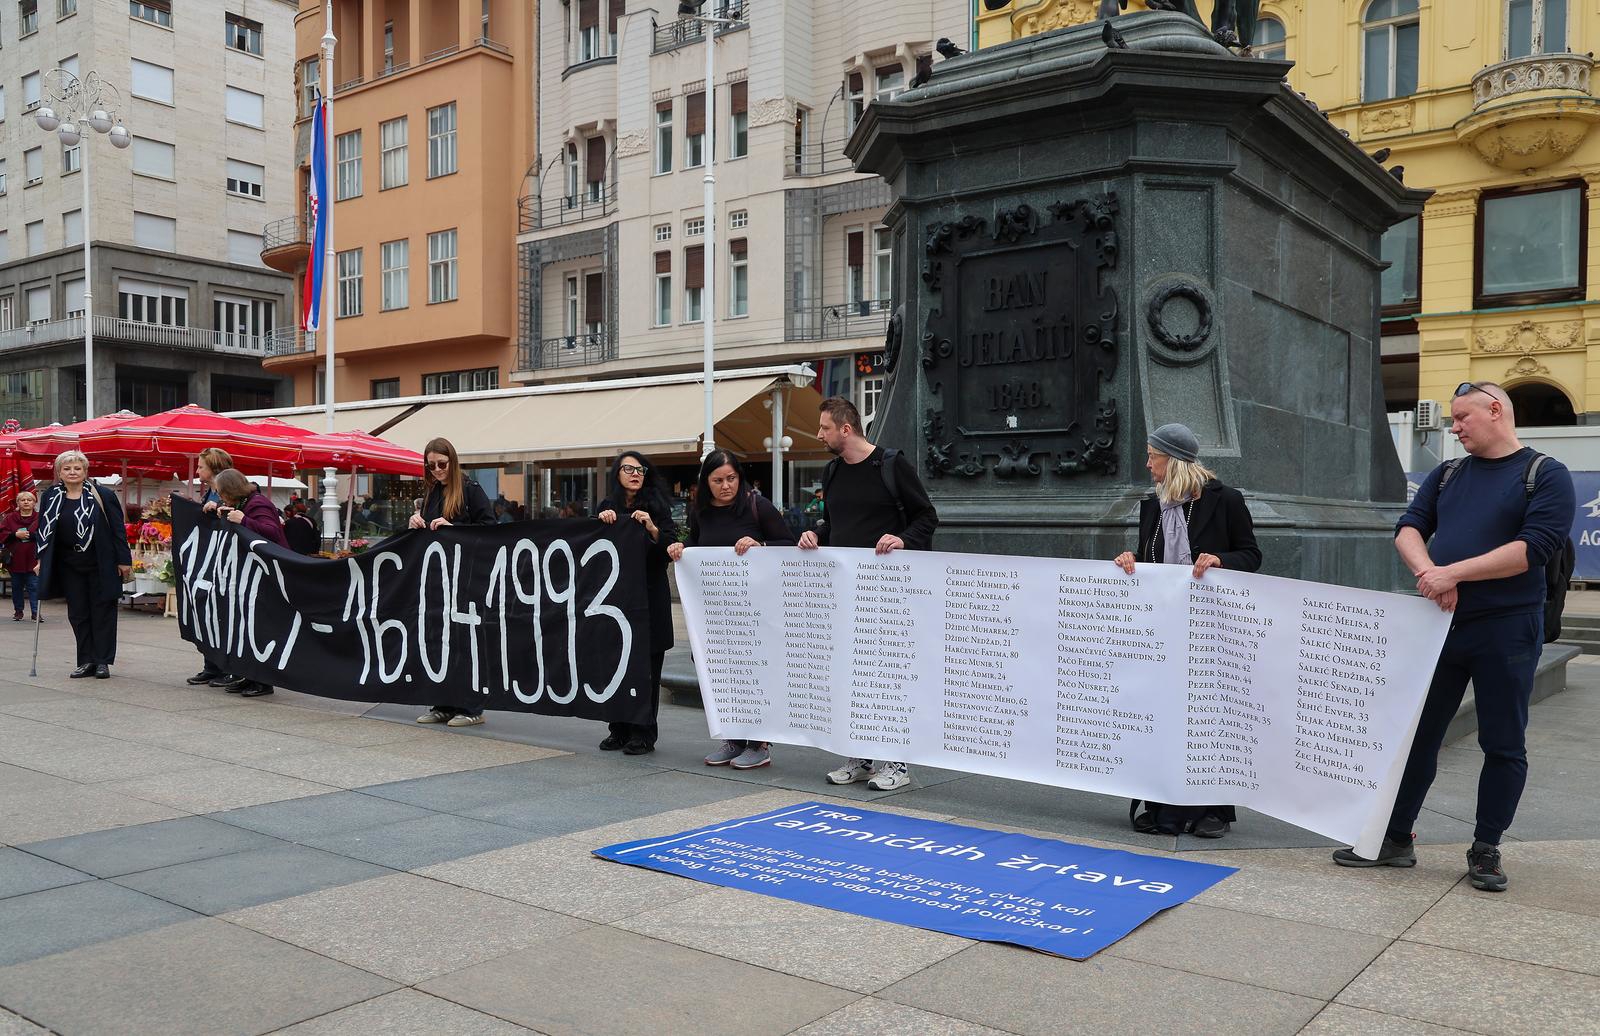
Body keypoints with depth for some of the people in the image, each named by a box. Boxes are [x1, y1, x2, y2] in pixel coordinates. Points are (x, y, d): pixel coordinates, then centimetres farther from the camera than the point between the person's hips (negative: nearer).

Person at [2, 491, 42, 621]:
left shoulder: (40, 518, 0)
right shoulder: (10, 518, 6)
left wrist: (31, 535, -20)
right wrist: (16, 535, -14)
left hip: (32, 560, -3)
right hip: (15, 560, 3)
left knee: (33, 586, -3)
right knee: (16, 586, 12)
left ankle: (35, 612, 1)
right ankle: (18, 611, 23)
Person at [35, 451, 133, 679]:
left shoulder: (102, 496, -7)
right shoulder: (50, 497, 3)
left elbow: (118, 529, -6)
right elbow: (43, 530, 13)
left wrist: (124, 560, -9)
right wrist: (42, 560, 9)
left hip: (101, 565, -4)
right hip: (70, 566, 4)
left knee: (102, 611, 2)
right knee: (78, 613, 6)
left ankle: (103, 661, 8)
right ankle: (86, 661, 13)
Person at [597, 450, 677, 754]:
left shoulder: (656, 506, 2)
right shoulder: (607, 507, 11)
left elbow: (671, 547, -3)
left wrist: (653, 529, -19)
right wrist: (600, 522, -7)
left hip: (650, 595, -3)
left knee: (646, 666, -1)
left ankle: (644, 733, 5)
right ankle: (619, 729, 15)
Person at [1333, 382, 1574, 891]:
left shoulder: (1545, 475, -3)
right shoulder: (1446, 474, 13)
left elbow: (1535, 546, -17)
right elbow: (1409, 528, 2)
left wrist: (1452, 573, -21)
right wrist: (1428, 571, -18)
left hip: (1506, 629, -4)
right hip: (1440, 623, 5)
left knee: (1503, 745, 5)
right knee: (1415, 732, 6)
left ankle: (1486, 850, 19)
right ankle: (1395, 839, 16)